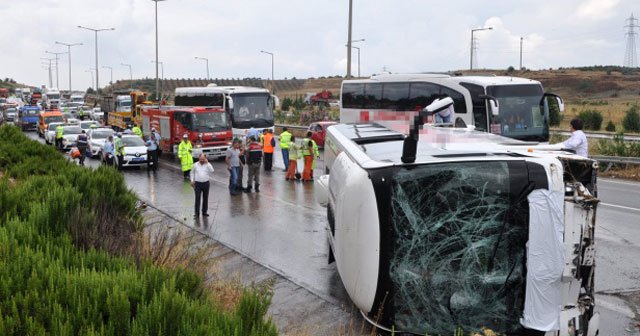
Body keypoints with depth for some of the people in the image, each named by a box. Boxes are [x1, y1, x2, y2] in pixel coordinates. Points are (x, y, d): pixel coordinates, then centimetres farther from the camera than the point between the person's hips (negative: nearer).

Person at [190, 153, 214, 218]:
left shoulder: (207, 165, 0)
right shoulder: (195, 165, 3)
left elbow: (212, 171, -17)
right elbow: (192, 173, 13)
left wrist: (207, 163, -15)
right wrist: (192, 181, 3)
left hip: (206, 183, 1)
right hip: (198, 183, -1)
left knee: (205, 198, 9)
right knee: (197, 198, -2)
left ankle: (204, 211, 22)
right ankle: (196, 213, 3)